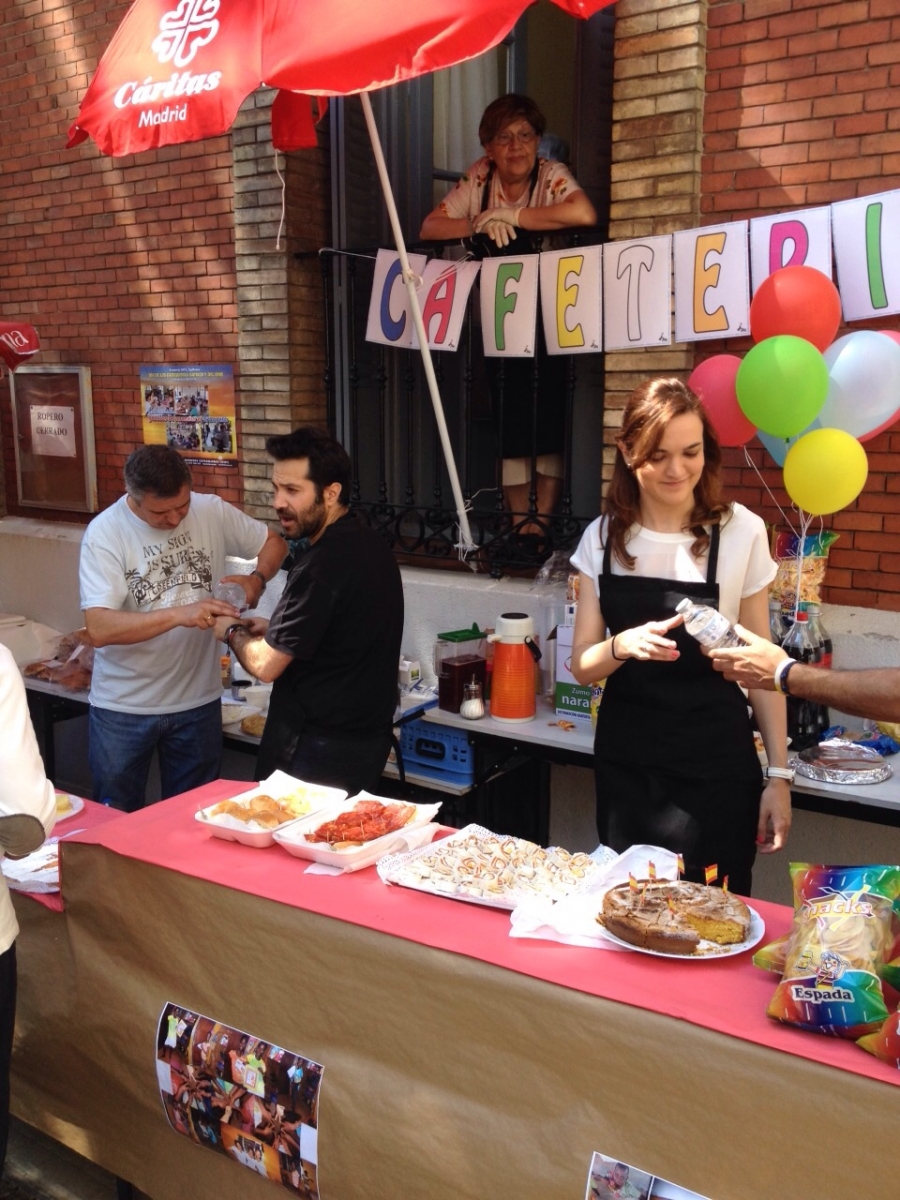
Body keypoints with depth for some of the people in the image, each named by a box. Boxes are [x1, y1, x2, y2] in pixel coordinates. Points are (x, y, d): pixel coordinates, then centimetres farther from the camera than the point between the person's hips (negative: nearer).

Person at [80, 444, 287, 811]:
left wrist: (257, 579, -10)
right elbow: (99, 629, -24)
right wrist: (179, 614, -34)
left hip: (199, 700, 3)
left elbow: (273, 542, 10)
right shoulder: (105, 533, -15)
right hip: (123, 709, -2)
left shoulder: (212, 511, -6)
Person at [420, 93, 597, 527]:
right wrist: (480, 224, -20)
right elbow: (430, 227, -2)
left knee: (548, 418, -6)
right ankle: (518, 523, 11)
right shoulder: (478, 179, 1)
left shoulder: (551, 175, -11)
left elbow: (584, 214, -32)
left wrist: (508, 216, -26)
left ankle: (542, 521, 2)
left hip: (548, 321, -3)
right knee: (508, 420, 3)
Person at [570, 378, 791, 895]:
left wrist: (779, 774, -2)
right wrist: (623, 645, -21)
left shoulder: (741, 532, -10)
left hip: (714, 769, -3)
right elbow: (583, 665, 0)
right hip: (624, 762, 3)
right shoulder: (603, 537, -2)